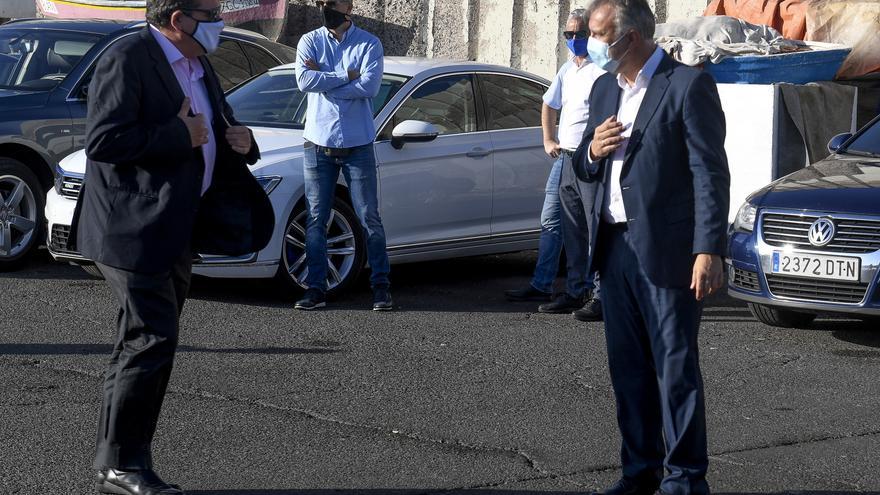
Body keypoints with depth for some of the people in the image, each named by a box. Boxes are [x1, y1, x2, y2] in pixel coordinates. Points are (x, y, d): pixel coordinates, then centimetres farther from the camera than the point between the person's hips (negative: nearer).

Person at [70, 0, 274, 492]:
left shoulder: (199, 68, 16)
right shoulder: (128, 59, -12)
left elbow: (218, 130, 28)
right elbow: (103, 141, -22)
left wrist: (241, 142, 5)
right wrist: (179, 135, -20)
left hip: (176, 230, 9)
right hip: (134, 229, -9)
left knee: (144, 347, 12)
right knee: (153, 340, -13)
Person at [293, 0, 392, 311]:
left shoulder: (369, 44, 0)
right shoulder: (310, 42, 5)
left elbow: (370, 86, -16)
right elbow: (304, 80, -12)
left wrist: (323, 79, -12)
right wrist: (347, 76, -14)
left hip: (358, 145, -2)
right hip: (319, 143, 2)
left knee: (370, 218, 1)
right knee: (316, 219, 3)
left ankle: (381, 286, 9)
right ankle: (316, 289, 8)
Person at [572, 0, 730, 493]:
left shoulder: (689, 85, -9)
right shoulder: (605, 89, 14)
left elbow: (710, 172, -13)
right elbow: (586, 171, 21)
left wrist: (709, 250, -19)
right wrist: (592, 151, -3)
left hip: (667, 250, -7)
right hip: (616, 248, 7)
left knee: (677, 369, -2)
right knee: (628, 369, 12)